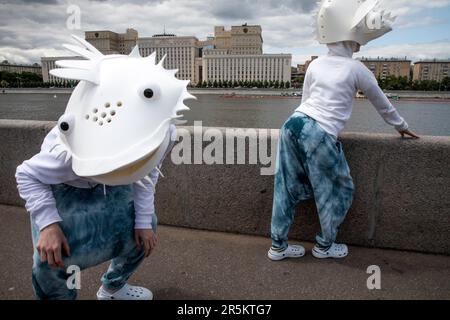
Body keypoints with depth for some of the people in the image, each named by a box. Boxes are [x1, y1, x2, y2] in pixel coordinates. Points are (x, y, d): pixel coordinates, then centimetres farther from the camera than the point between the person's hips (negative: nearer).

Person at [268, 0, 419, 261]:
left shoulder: (315, 65, 16)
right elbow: (382, 104, 17)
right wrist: (402, 126, 33)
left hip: (294, 124, 6)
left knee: (288, 188, 12)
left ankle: (278, 246, 22)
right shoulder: (356, 69, 4)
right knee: (339, 191, 15)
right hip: (321, 135, -6)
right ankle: (324, 246, 28)